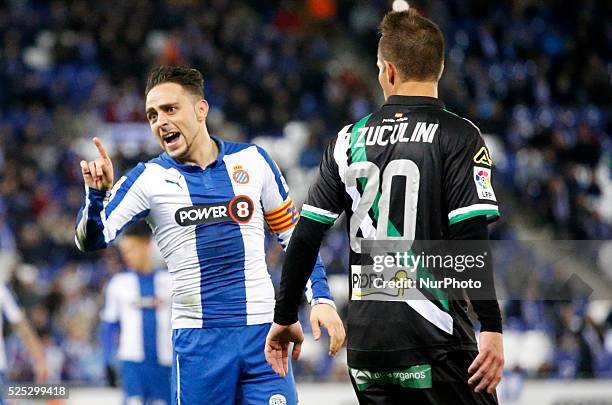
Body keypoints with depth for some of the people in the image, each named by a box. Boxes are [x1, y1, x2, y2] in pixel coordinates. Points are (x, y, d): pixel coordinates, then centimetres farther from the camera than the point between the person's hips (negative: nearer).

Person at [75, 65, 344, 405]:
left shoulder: (252, 160, 4)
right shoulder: (149, 179, 0)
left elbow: (294, 235, 12)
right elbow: (92, 239, -9)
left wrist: (321, 299, 3)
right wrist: (97, 194, -28)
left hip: (261, 330, 1)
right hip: (198, 339, -1)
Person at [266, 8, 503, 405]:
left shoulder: (351, 140, 7)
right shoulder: (458, 136, -5)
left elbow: (305, 236, 8)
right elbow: (471, 238, -14)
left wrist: (285, 317, 18)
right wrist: (492, 328, -14)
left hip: (366, 341, 5)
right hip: (435, 339, -5)